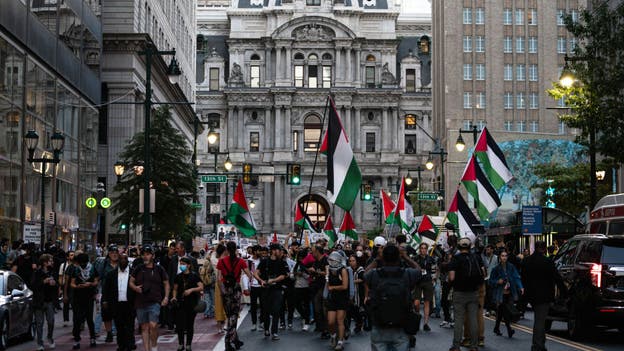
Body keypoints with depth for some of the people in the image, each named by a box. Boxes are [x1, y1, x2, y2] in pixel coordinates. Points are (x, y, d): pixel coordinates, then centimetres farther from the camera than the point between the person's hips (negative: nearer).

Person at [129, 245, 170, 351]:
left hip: (154, 302, -3)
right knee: (144, 327, 6)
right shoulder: (138, 269, 9)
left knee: (153, 325, -18)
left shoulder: (159, 269, 4)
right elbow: (131, 282, 14)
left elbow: (166, 283, 11)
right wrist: (135, 288, -8)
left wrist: (166, 297, -1)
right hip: (140, 302, 3)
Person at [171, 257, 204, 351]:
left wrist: (191, 289, -20)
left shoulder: (194, 276, -2)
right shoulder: (178, 277, 8)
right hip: (180, 303, 3)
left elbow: (201, 287, -7)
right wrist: (174, 297, -2)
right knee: (179, 324, -2)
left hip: (192, 304, -3)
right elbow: (175, 289, 16)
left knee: (190, 324, 4)